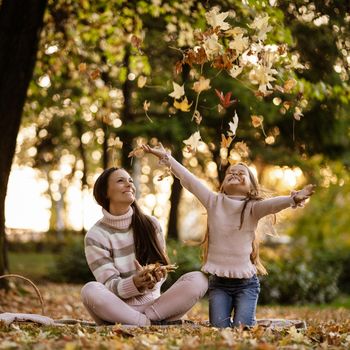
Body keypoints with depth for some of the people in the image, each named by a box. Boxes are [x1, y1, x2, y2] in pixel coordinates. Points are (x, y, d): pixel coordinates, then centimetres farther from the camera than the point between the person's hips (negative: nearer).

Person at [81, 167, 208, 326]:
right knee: (90, 290, -35)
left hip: (152, 304, 3)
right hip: (118, 309, -2)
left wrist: (155, 276, -19)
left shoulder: (150, 224, 5)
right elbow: (109, 285, -9)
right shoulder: (96, 236, -4)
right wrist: (135, 283, -31)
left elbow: (160, 265, 7)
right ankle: (155, 324, -25)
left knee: (199, 279, -19)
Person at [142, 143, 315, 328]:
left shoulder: (252, 208, -4)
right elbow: (188, 180, -3)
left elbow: (273, 204, -23)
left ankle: (250, 320, 24)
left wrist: (293, 199, -43)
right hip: (218, 281, 2)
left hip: (246, 282, -2)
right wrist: (166, 157, -9)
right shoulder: (214, 201, 2)